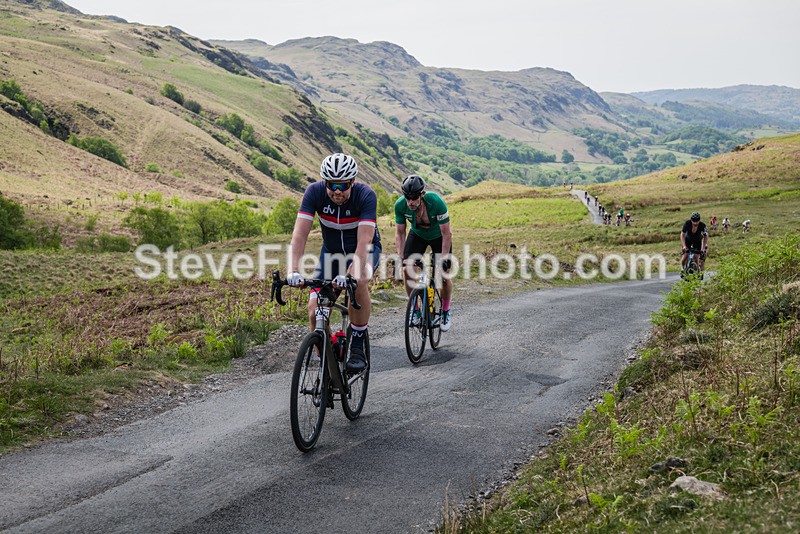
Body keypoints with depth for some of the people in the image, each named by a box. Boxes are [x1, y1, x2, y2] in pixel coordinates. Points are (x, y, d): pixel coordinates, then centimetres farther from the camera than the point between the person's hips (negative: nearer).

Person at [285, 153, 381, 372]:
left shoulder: (365, 196, -30)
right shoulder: (315, 192, -24)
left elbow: (363, 241, -39)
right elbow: (300, 234, -30)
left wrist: (349, 275, -55)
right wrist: (293, 271, -45)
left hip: (363, 249, -3)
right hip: (331, 250, 3)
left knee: (358, 282, -37)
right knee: (315, 313, -11)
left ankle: (357, 348, -20)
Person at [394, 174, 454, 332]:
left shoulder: (436, 202, -37)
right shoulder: (400, 205, -28)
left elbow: (446, 234, -29)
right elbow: (400, 233, -14)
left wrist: (444, 259, -31)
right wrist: (400, 258, -22)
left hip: (438, 236, -2)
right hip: (417, 235, 3)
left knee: (444, 275, -9)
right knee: (407, 269, -15)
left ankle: (446, 310, 17)